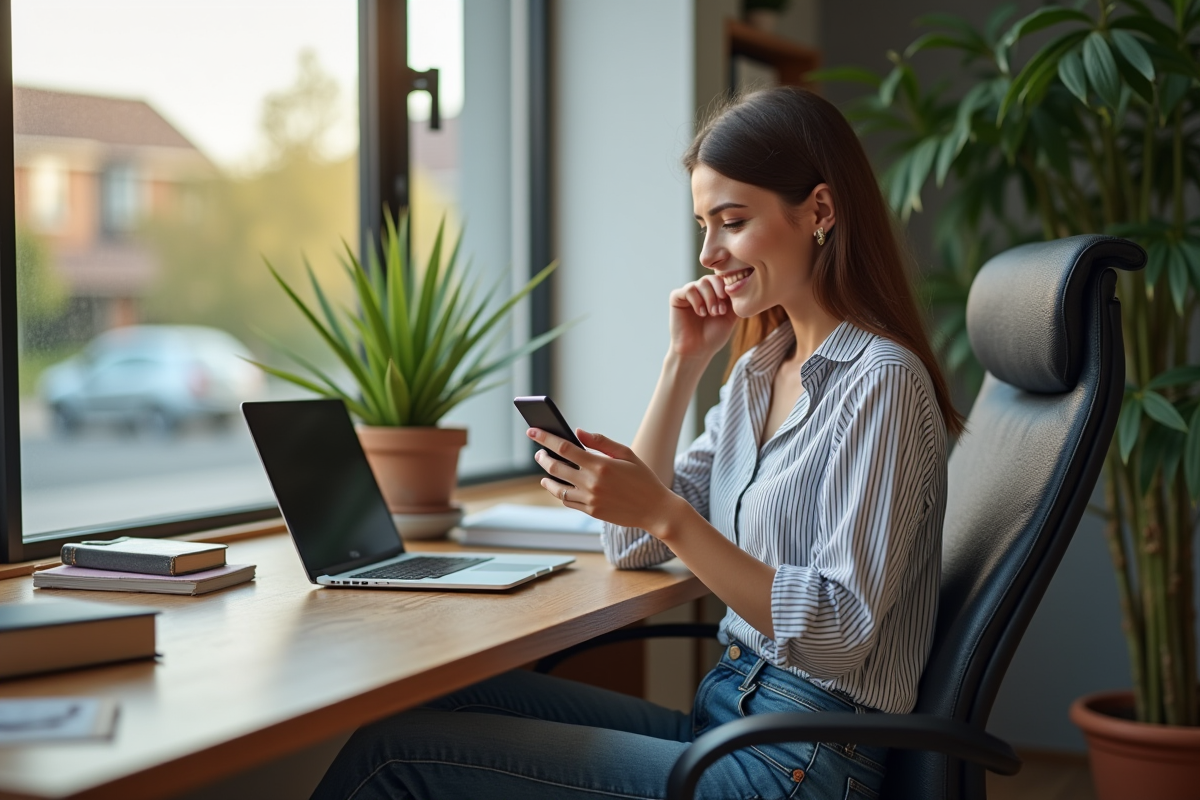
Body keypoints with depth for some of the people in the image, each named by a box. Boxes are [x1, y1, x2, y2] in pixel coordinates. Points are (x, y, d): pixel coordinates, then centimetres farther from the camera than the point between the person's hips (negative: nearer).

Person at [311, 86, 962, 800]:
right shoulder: (759, 369, 13)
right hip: (721, 720, 8)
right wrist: (686, 361, 4)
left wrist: (664, 513, -27)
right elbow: (634, 548, 10)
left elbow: (840, 631, -20)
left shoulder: (881, 382, -14)